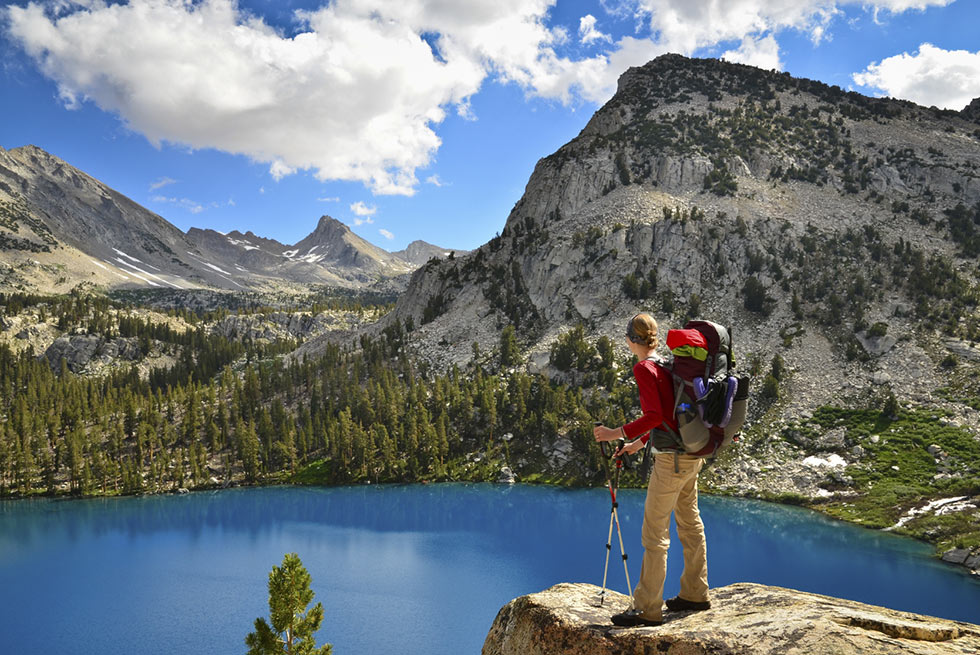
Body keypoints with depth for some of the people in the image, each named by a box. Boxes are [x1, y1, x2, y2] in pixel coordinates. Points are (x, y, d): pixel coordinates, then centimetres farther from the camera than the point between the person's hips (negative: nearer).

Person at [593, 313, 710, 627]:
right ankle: (695, 593, 30)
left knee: (654, 533, -3)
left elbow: (655, 416, -23)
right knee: (689, 522, 18)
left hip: (672, 458, -9)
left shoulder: (644, 368, -14)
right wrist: (639, 442, 24)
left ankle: (648, 609, 3)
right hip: (691, 453, 9)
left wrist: (618, 433, -18)